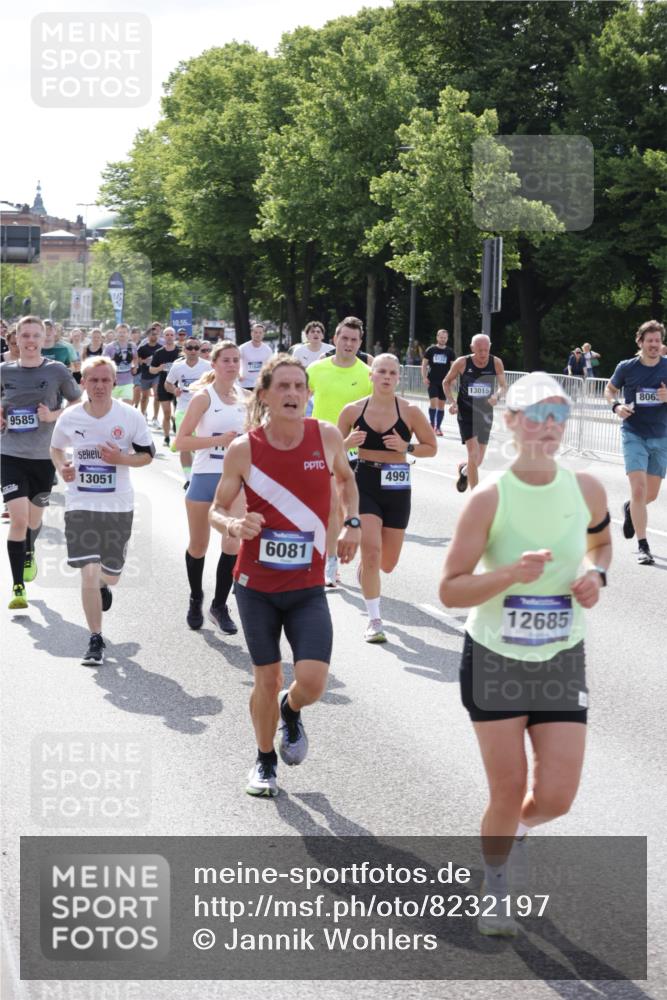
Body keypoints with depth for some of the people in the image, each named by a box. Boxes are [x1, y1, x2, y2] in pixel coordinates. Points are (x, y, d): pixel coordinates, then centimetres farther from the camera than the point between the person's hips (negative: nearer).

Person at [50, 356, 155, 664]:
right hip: (80, 504, -1)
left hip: (118, 505, 1)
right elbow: (56, 448, 14)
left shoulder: (131, 417, -8)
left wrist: (121, 458, -18)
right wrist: (62, 468, -8)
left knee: (111, 574, 13)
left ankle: (103, 585, 53)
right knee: (88, 572, -10)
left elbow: (147, 455, 1)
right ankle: (96, 640, 2)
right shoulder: (70, 418, -4)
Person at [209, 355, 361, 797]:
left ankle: (291, 712, 26)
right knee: (267, 678, 8)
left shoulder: (327, 436, -4)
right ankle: (265, 761, 33)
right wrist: (233, 525, -20)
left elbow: (346, 479, 18)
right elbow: (217, 508, 2)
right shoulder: (243, 449, -8)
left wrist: (352, 523, 6)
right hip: (256, 584, -1)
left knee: (313, 681, -11)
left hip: (308, 586, 1)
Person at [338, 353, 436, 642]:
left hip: (397, 488, 1)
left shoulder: (410, 411, -6)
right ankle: (374, 621, -5)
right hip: (364, 484, -1)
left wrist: (406, 448, -16)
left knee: (387, 563, 10)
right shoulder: (353, 410, -3)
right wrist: (348, 443, -14)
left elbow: (431, 447, 2)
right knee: (371, 550, -16)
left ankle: (366, 569, 49)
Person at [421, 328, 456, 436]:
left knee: (441, 405, 5)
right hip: (432, 381, -2)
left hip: (444, 382, 2)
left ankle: (438, 427, 13)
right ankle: (432, 424, 2)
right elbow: (424, 364, 3)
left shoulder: (450, 352, 3)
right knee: (433, 402, -12)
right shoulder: (430, 350, 1)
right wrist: (424, 377, -7)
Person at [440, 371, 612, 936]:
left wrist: (596, 574, -4)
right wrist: (513, 573, -30)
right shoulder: (489, 498, -16)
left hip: (563, 662, 3)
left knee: (555, 797, -2)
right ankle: (494, 889, 30)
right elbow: (450, 591, -15)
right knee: (508, 791, 2)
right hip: (494, 659, -3)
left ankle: (518, 825, 36)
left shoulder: (587, 490, -5)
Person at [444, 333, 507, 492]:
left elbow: (503, 386, 2)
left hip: (485, 414, 3)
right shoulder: (462, 363, -10)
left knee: (479, 460, 11)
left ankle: (463, 470, 48)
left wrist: (497, 396, -21)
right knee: (473, 454, -17)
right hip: (466, 413, -3)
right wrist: (451, 401, -10)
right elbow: (447, 382, 5)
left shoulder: (496, 363, -5)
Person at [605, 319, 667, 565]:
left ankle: (630, 508, 47)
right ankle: (642, 546, -9)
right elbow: (610, 389, 12)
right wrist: (616, 405, -9)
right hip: (634, 435, -3)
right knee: (638, 489, -15)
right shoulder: (627, 367, -4)